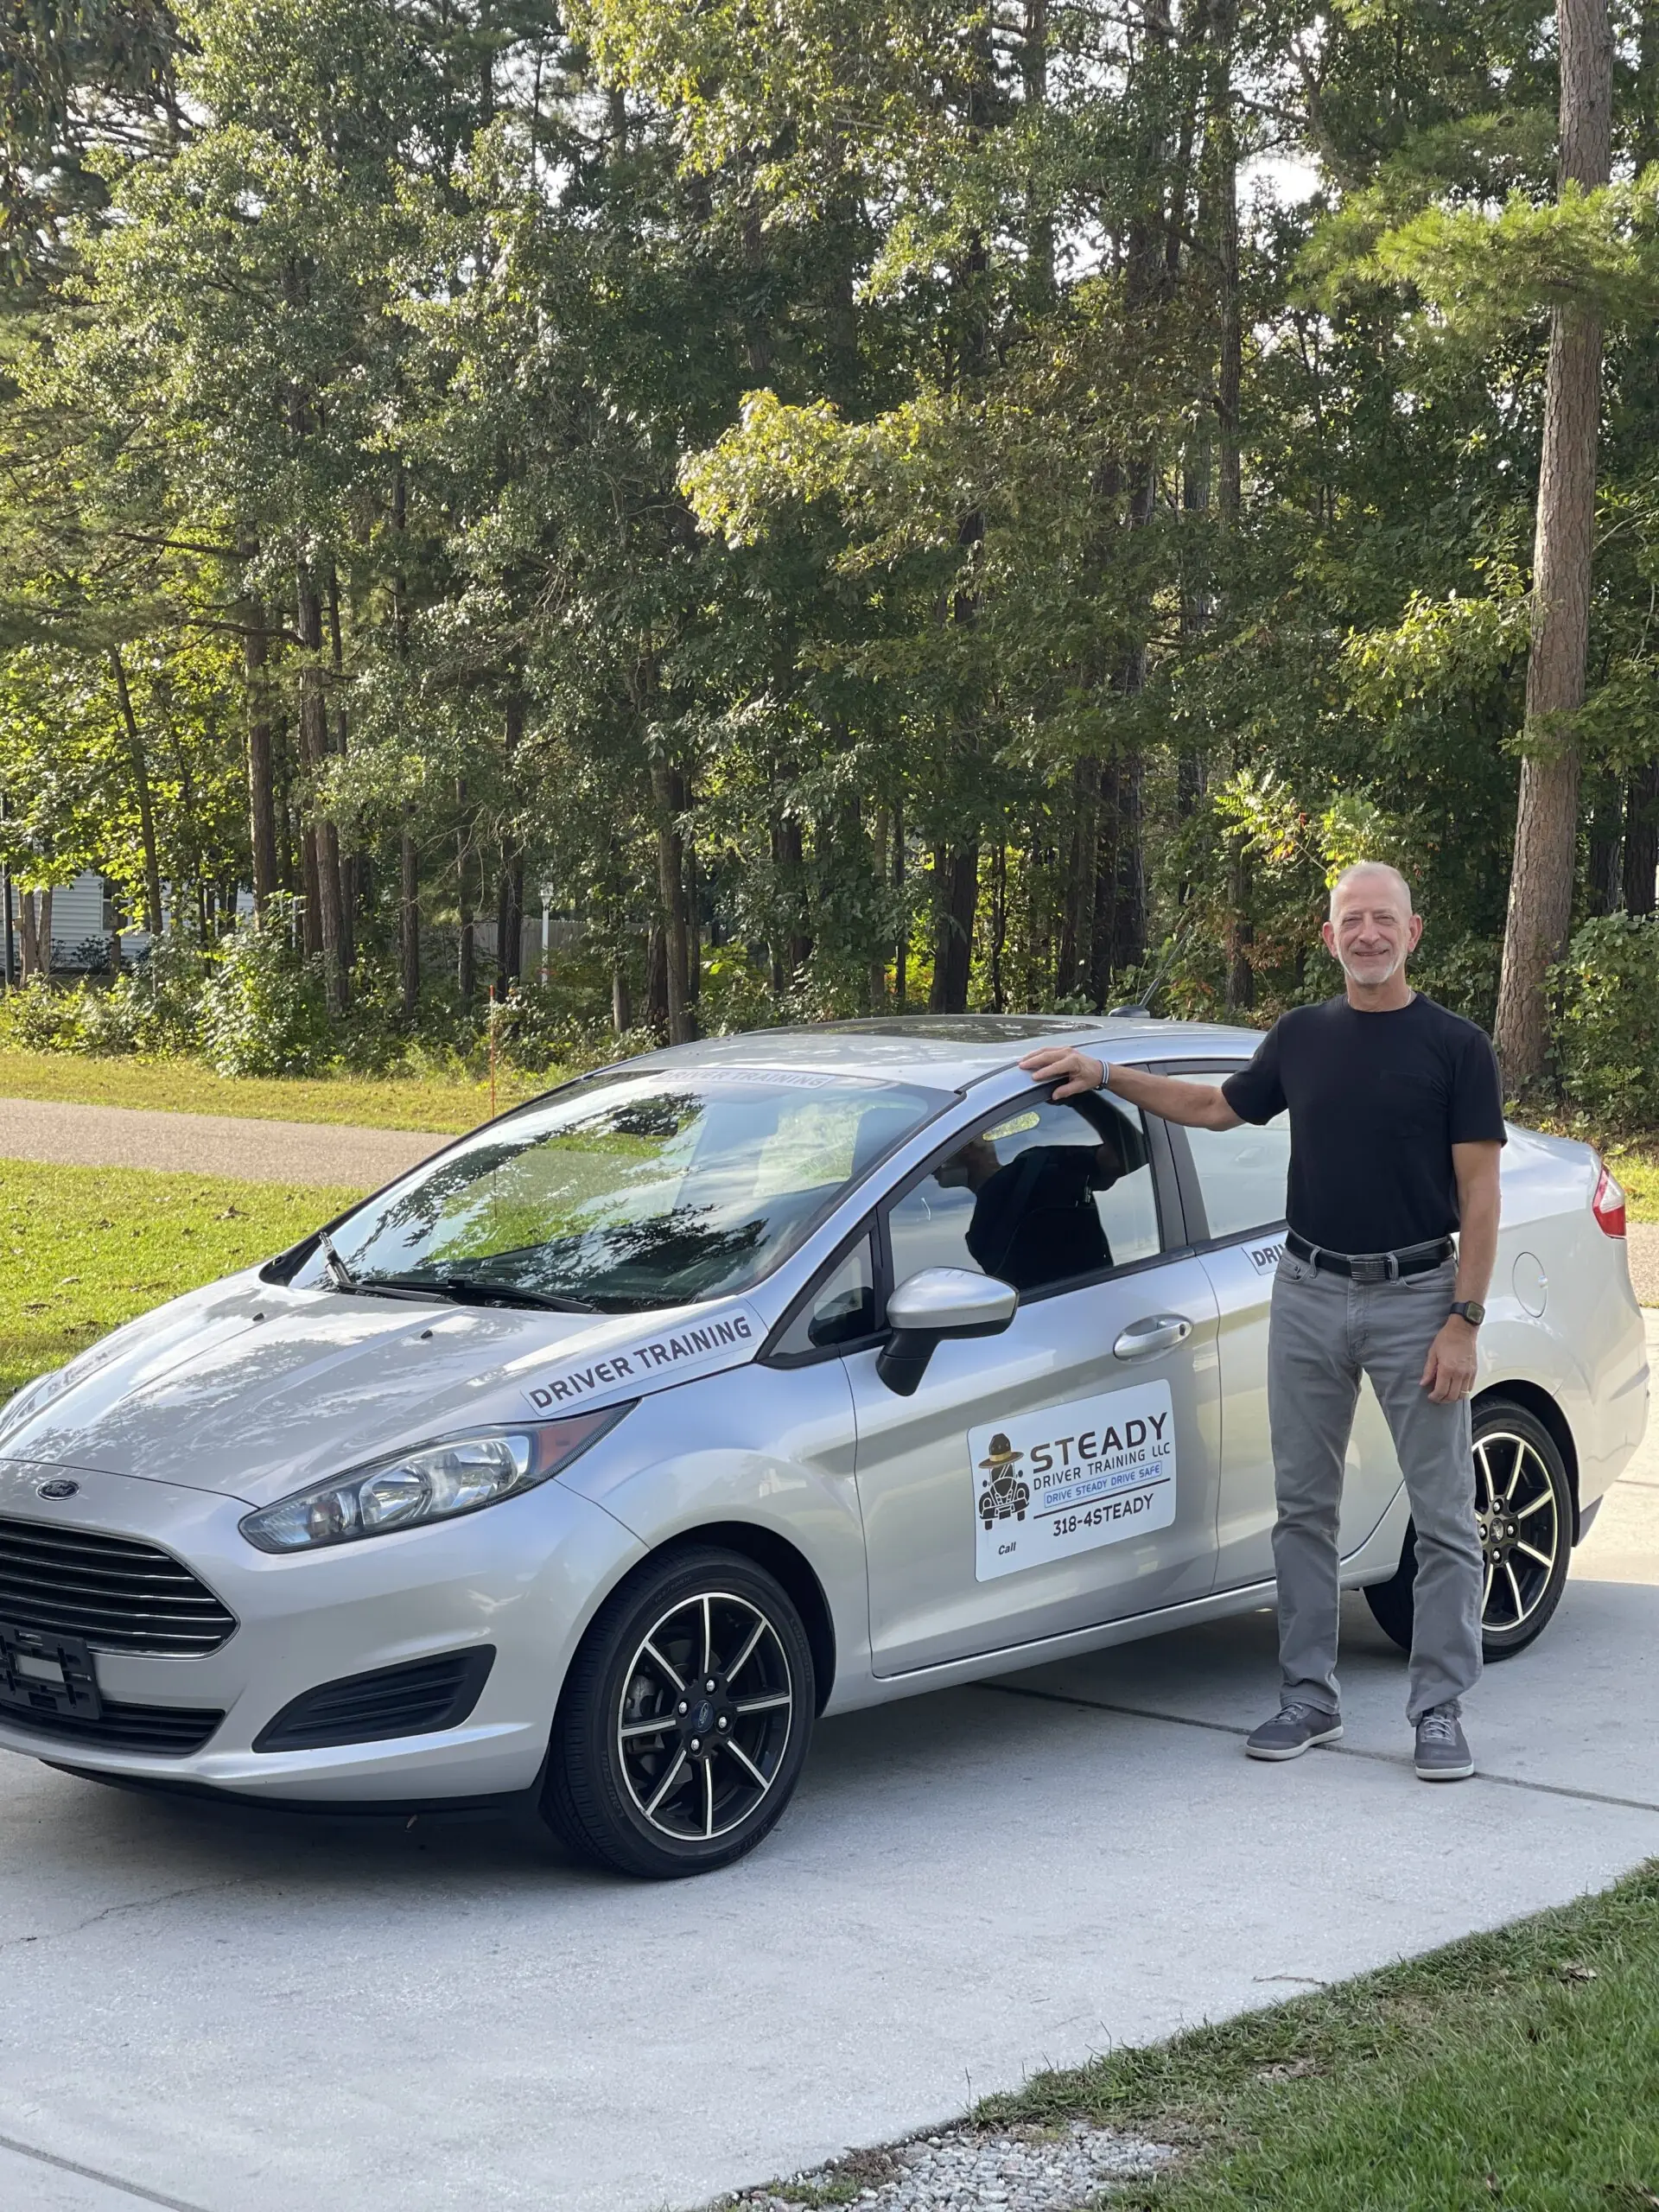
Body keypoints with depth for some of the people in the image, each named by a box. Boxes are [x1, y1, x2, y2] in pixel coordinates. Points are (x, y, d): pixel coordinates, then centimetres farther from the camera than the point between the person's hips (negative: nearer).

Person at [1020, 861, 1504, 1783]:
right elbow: (1217, 1108, 24)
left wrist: (1464, 1319, -14)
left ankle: (1441, 1708, 8)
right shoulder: (1302, 1037, 8)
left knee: (1444, 1516, 0)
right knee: (1304, 1508, 8)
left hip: (1415, 1298, -4)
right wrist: (1105, 1074, 16)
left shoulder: (1457, 1046, -5)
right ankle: (1310, 1697, 18)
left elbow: (1480, 1195, -7)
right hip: (1309, 1293, 5)